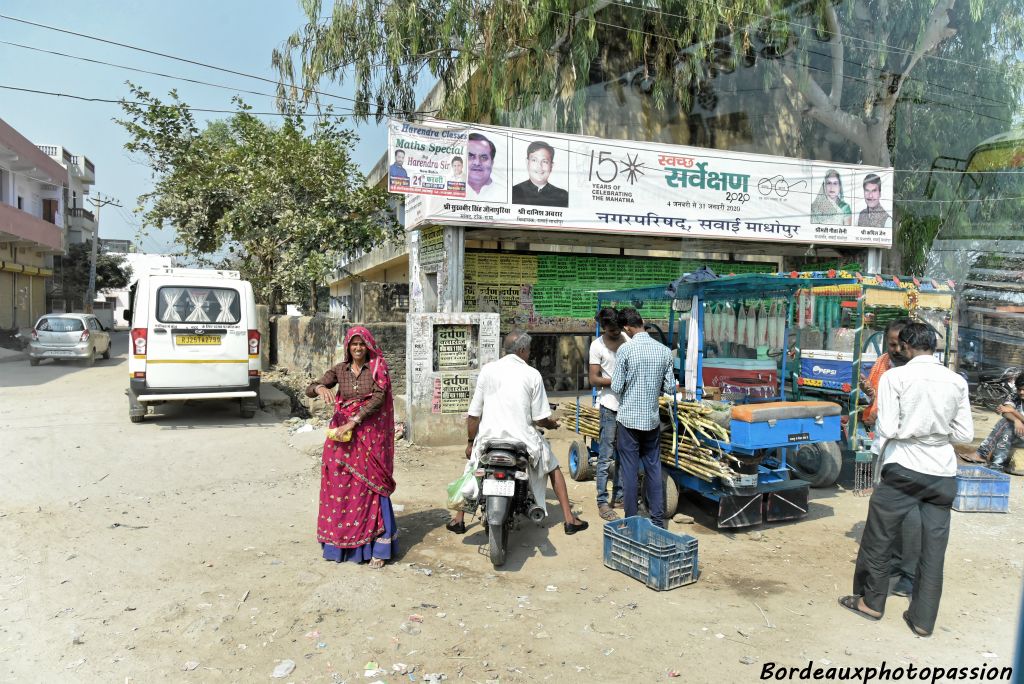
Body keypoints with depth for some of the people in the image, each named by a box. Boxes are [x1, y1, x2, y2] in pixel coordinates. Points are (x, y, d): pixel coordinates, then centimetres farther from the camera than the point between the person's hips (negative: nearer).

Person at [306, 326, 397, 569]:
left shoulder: (378, 368, -1)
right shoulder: (340, 370, 8)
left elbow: (378, 398, -13)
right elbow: (309, 389, 1)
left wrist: (353, 422, -21)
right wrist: (320, 388, -24)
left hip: (369, 435, -3)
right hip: (342, 433, 3)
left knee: (369, 487, -5)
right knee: (339, 486, 3)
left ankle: (377, 547, 1)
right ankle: (340, 543, 16)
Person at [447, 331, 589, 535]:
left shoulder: (487, 370, 1)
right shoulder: (532, 375, -3)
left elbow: (474, 413, 3)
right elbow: (540, 419, -4)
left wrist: (471, 442, 15)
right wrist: (551, 424, 18)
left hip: (489, 437, 2)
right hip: (523, 439, -1)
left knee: (472, 469, 30)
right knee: (553, 467, 24)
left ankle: (458, 519, 29)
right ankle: (569, 519, 24)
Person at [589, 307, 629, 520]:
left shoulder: (627, 337, 5)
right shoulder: (597, 346, -7)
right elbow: (594, 379, -10)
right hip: (610, 405, -5)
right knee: (606, 456, -3)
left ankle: (618, 493, 27)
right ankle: (602, 502, 3)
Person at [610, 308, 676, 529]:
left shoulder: (625, 349, -13)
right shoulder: (664, 350, -1)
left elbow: (616, 387, -12)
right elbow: (671, 388, 1)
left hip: (628, 418, -4)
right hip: (652, 419, 4)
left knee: (629, 471, 5)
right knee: (654, 469, 12)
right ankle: (658, 520, 18)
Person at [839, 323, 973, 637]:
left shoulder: (895, 377, -10)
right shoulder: (957, 381, 2)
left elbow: (887, 428, -13)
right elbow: (965, 434, 5)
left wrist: (879, 453, 6)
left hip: (904, 469, -4)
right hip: (943, 473, 4)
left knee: (879, 538, 12)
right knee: (934, 547, 11)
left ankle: (871, 601, 25)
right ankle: (923, 619, 19)